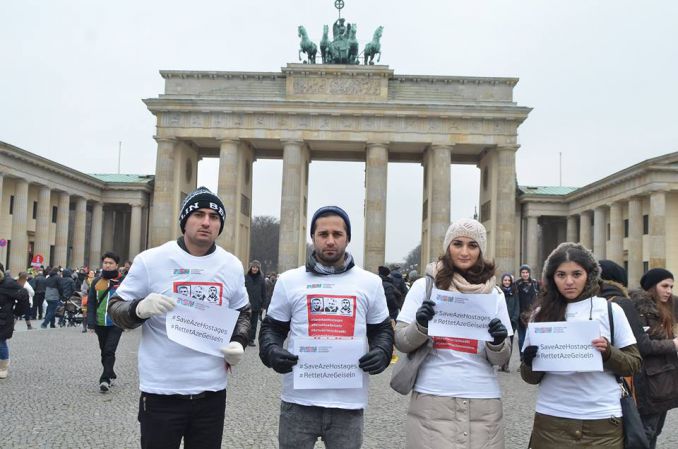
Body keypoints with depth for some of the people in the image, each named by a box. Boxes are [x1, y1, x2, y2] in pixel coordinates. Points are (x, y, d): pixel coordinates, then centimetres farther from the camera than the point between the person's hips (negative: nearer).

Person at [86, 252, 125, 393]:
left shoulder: (122, 281, -3)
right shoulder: (97, 282, 5)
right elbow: (91, 303, 6)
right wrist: (91, 323, -1)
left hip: (116, 324, -4)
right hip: (100, 323, 4)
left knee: (109, 351, -9)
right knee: (104, 352, 15)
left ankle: (105, 379, -7)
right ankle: (111, 375, 30)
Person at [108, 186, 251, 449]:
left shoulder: (232, 266, 4)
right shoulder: (151, 260, -6)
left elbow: (242, 314, 17)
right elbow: (115, 308, 0)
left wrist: (238, 343, -3)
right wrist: (140, 308, -22)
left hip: (211, 393, 3)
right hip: (161, 393, -3)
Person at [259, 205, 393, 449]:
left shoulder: (370, 282, 7)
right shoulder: (289, 280, 4)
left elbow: (382, 330, 13)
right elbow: (272, 328, 10)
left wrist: (381, 353, -8)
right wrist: (271, 351, -11)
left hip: (349, 402, 1)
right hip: (299, 400, 0)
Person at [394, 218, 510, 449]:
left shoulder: (494, 294, 7)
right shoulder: (425, 286, 1)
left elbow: (500, 359, 8)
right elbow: (401, 342, 1)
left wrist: (497, 342, -13)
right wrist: (421, 326, -18)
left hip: (483, 404, 2)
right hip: (432, 402, -2)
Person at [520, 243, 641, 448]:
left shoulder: (610, 310, -3)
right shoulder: (541, 314, 0)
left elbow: (633, 364, 2)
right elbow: (530, 377, 4)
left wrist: (608, 353, -17)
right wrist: (531, 362, -17)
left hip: (602, 420, -1)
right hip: (551, 420, 1)